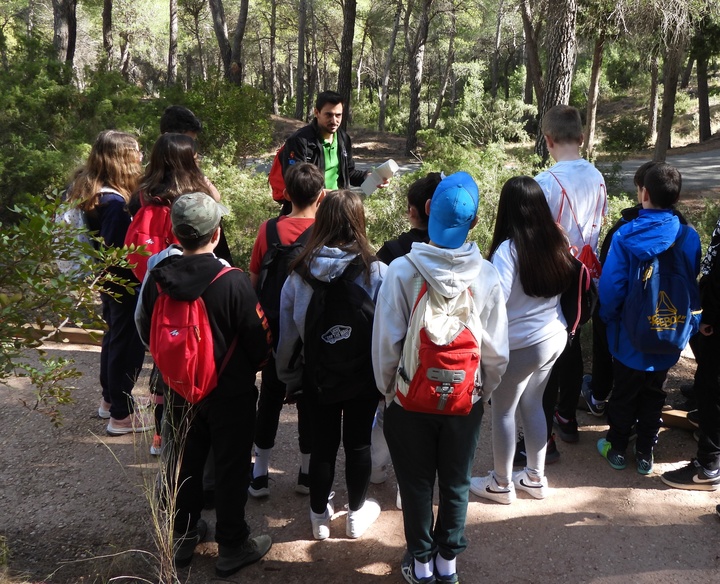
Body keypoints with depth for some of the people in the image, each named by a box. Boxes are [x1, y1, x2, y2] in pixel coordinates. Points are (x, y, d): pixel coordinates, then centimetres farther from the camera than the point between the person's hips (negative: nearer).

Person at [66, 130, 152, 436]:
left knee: (114, 337, 24)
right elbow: (115, 252, -29)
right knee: (128, 344, 4)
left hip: (106, 280, 10)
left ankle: (110, 399, 40)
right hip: (123, 283, -10)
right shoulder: (114, 202, -28)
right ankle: (121, 415, 18)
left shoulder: (84, 189, 1)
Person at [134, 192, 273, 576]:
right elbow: (259, 339, -16)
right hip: (230, 393, -4)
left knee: (184, 462, 20)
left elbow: (145, 330, 5)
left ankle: (183, 537, 37)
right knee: (231, 468, 11)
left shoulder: (157, 277, -10)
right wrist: (252, 366, 7)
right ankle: (232, 547, 25)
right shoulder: (233, 283, -25)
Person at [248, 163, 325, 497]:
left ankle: (260, 474, 22)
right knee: (309, 401, 13)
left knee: (270, 398, 15)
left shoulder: (268, 229, -8)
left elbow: (253, 280, -2)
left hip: (275, 328, 1)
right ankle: (307, 473, 25)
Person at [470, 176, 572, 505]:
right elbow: (562, 286, 7)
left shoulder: (508, 249, -22)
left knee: (503, 411, 11)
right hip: (554, 336, 7)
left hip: (520, 344, -7)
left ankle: (501, 484, 26)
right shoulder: (554, 241, -2)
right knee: (532, 405, 21)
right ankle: (535, 478, 34)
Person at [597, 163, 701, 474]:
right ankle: (645, 452, 30)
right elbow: (692, 283, 0)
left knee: (624, 393, 17)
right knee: (653, 395, 19)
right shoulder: (689, 236, -12)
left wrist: (608, 317, 0)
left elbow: (610, 286, -19)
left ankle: (617, 448, 30)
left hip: (630, 336, -2)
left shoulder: (625, 236, -21)